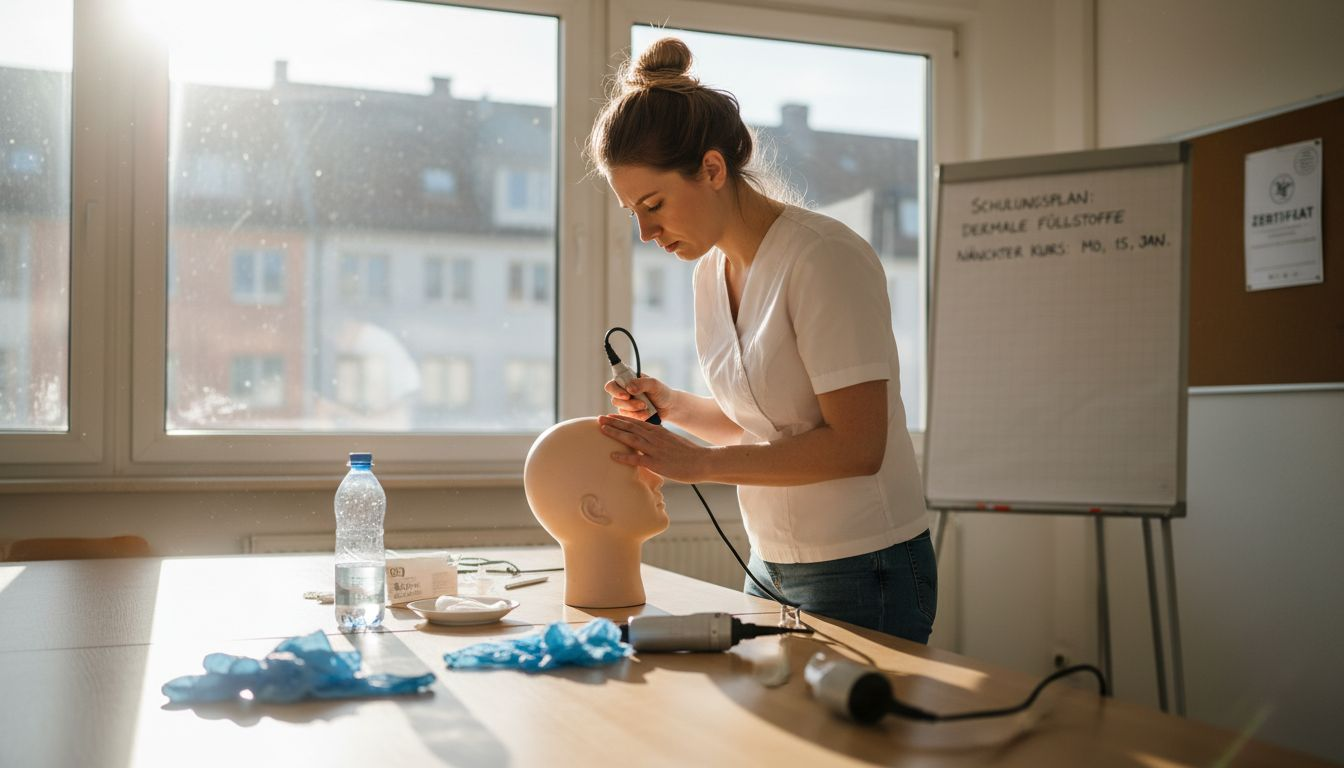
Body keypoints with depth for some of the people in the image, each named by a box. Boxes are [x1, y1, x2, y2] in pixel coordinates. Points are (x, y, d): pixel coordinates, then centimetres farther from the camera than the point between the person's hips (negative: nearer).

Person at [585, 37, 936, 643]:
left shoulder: (824, 258, -18)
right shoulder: (710, 268, 6)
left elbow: (857, 445, -23)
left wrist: (698, 463, -20)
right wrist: (669, 405, -2)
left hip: (864, 575, -7)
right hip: (772, 566, 7)